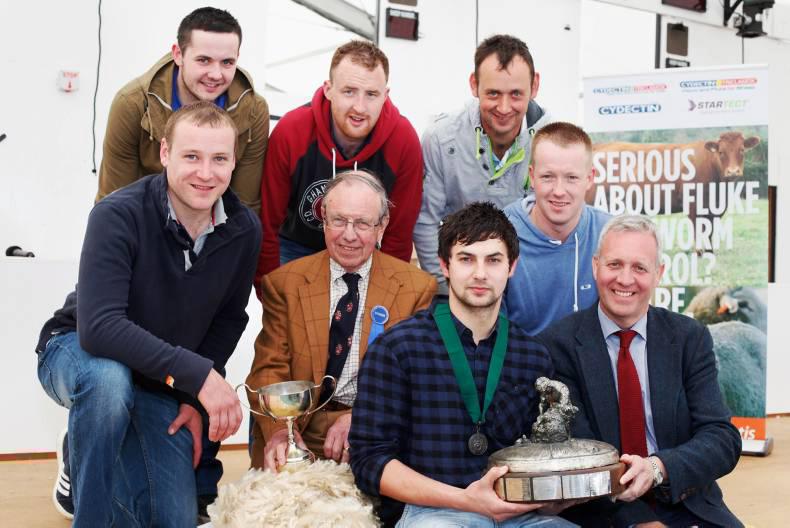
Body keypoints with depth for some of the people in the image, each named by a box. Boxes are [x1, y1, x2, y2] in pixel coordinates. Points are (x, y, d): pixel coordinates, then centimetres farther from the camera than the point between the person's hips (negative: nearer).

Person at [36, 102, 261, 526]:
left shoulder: (244, 231, -11)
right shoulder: (118, 215, -27)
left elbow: (229, 319, 3)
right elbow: (98, 327, -36)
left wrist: (196, 400, -7)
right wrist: (198, 374, -39)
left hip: (163, 385, 5)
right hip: (78, 352, -4)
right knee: (109, 377, -41)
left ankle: (86, 453, 26)